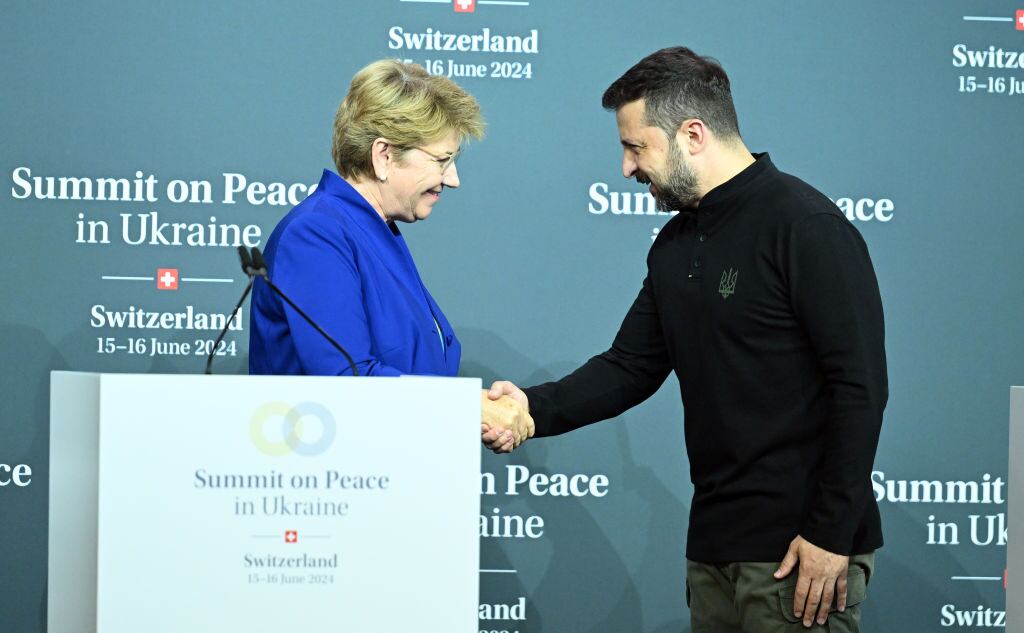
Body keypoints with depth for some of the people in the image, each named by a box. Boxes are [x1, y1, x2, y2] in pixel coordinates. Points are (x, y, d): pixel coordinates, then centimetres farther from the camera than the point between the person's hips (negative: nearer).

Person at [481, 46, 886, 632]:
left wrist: (831, 536, -19)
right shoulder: (676, 244, 14)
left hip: (802, 552, -8)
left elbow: (860, 386, -16)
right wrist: (535, 408, -3)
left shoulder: (806, 227, -12)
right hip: (715, 547, 8)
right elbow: (631, 366, 15)